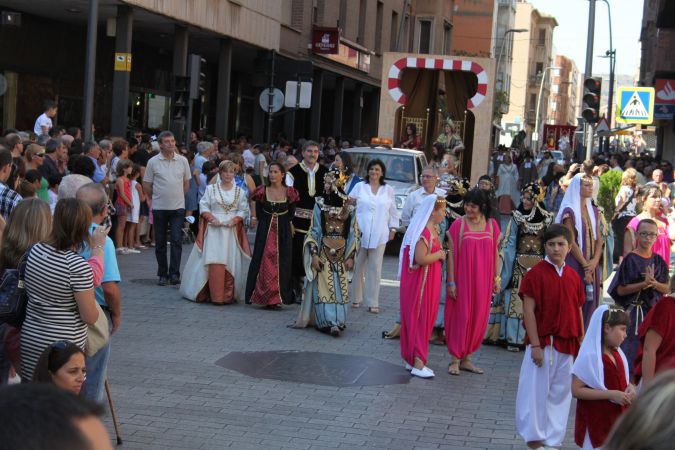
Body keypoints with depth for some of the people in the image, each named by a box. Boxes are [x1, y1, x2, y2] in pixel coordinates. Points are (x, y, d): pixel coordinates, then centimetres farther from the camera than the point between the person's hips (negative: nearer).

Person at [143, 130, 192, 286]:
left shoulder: (183, 161, 3)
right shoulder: (153, 162, -2)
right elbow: (146, 186, 5)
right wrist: (157, 197, 9)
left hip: (178, 207, 0)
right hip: (159, 208, 0)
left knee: (177, 241, -9)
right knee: (160, 243, 6)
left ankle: (174, 273, -7)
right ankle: (163, 274, 15)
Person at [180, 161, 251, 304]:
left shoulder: (239, 191, 8)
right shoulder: (211, 189, 6)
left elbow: (243, 210, 6)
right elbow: (204, 207, 4)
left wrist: (234, 220, -10)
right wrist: (211, 218, -11)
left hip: (232, 230, 1)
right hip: (214, 229, -1)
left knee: (231, 261, -3)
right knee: (214, 261, -9)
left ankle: (229, 295, 5)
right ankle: (215, 295, -6)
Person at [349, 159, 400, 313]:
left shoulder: (388, 190, 9)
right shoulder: (359, 187, 6)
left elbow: (393, 212, 13)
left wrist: (393, 228, 9)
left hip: (379, 235, 0)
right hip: (360, 233, 0)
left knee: (375, 268, -1)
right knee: (358, 266, 5)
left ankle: (373, 302, 1)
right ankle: (356, 298, 16)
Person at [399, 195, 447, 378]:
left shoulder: (432, 230, 11)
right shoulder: (423, 231, -21)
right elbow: (421, 258, -27)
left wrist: (440, 253, 7)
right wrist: (439, 254, -15)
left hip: (429, 282, 10)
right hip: (420, 282, -10)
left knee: (425, 320, 14)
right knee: (420, 320, -5)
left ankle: (412, 359, 22)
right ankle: (418, 364, 0)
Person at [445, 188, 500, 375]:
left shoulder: (491, 224, 3)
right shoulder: (458, 224, -7)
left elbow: (494, 253, 9)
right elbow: (452, 254, -6)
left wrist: (496, 278, 7)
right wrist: (451, 281, -9)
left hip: (482, 280, 4)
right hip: (462, 278, -4)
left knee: (478, 318, 8)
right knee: (460, 316, 1)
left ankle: (466, 358, 20)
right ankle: (455, 360, 10)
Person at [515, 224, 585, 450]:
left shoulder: (574, 277, 6)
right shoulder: (536, 273, -9)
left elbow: (578, 312, 11)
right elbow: (528, 310, -12)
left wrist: (581, 344, 10)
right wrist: (535, 345, -15)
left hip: (567, 345, 5)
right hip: (543, 342, -5)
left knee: (560, 393, 11)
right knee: (536, 389, 2)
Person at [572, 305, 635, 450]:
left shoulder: (618, 354, 9)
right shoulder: (589, 356, -15)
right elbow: (576, 390, -20)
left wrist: (629, 388, -1)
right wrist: (610, 394, -23)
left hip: (617, 419, 7)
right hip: (595, 423, -7)